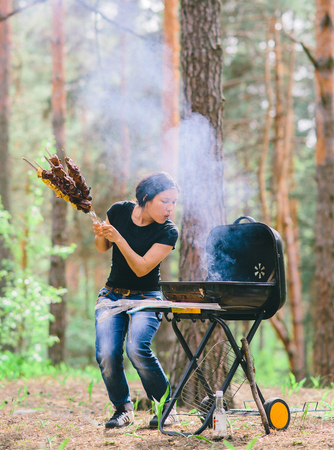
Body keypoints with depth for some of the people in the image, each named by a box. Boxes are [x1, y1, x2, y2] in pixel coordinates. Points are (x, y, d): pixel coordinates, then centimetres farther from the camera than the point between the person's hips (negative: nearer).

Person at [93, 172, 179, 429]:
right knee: (106, 354, -19)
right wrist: (100, 236, -12)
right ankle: (123, 408, 6)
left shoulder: (168, 232, -13)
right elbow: (102, 248, 10)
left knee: (137, 348, -28)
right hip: (112, 294, 3)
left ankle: (167, 407, -7)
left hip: (146, 299, -3)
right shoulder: (119, 211, -5)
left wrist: (118, 238, -28)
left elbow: (142, 268, -21)